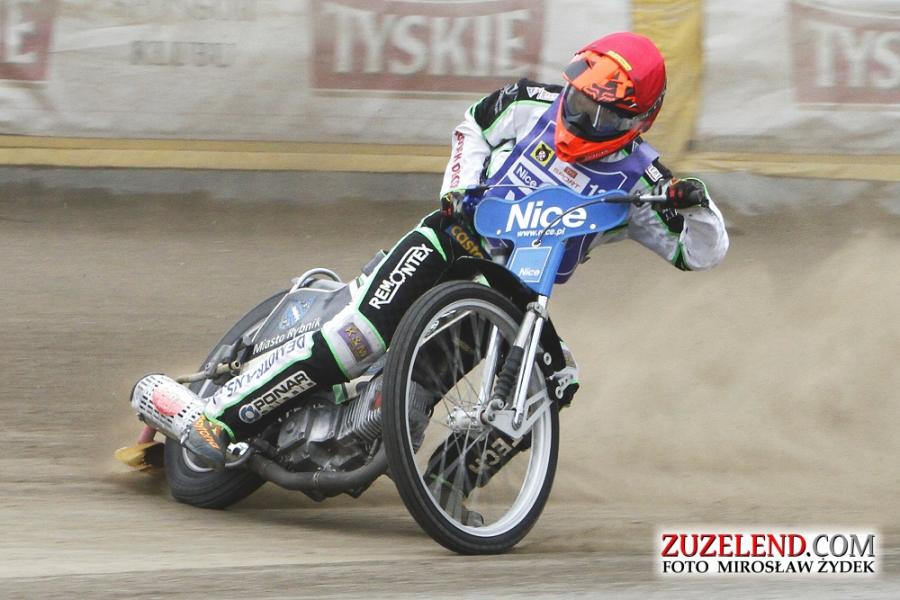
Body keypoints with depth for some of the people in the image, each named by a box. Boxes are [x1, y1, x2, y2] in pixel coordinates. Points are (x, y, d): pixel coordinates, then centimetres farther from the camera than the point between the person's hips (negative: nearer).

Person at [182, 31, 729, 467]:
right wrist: (457, 191, 0)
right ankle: (223, 414, -21)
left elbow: (702, 252, -6)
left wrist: (696, 206, -27)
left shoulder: (639, 183, -5)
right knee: (364, 332, -23)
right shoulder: (533, 105, -3)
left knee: (556, 380, -22)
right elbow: (474, 128, 16)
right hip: (455, 241, -2)